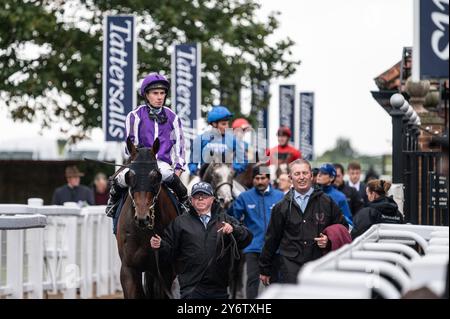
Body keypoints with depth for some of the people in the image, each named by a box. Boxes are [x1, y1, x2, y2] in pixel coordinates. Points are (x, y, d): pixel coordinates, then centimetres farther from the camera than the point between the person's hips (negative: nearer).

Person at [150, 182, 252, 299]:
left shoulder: (226, 220, 10)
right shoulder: (180, 222, 9)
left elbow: (247, 239, -1)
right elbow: (171, 252, 10)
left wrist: (233, 229, -20)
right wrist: (160, 245, -11)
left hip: (219, 288, 2)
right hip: (191, 288, -2)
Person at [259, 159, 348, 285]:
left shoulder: (326, 202, 6)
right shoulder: (282, 207, 8)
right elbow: (272, 239, 12)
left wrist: (330, 240, -6)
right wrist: (265, 269, 14)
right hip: (291, 265, -1)